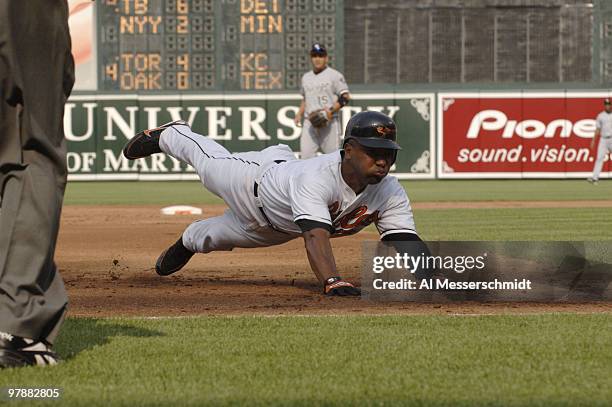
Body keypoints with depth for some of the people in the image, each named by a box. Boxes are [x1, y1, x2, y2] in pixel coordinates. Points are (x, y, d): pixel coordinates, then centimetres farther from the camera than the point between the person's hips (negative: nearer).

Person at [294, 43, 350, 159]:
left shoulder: (335, 75, -1)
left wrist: (331, 110, -18)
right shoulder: (306, 77, 18)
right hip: (310, 122, 5)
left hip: (329, 122, -5)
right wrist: (299, 114, 12)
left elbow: (345, 97, -6)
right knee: (305, 155, -8)